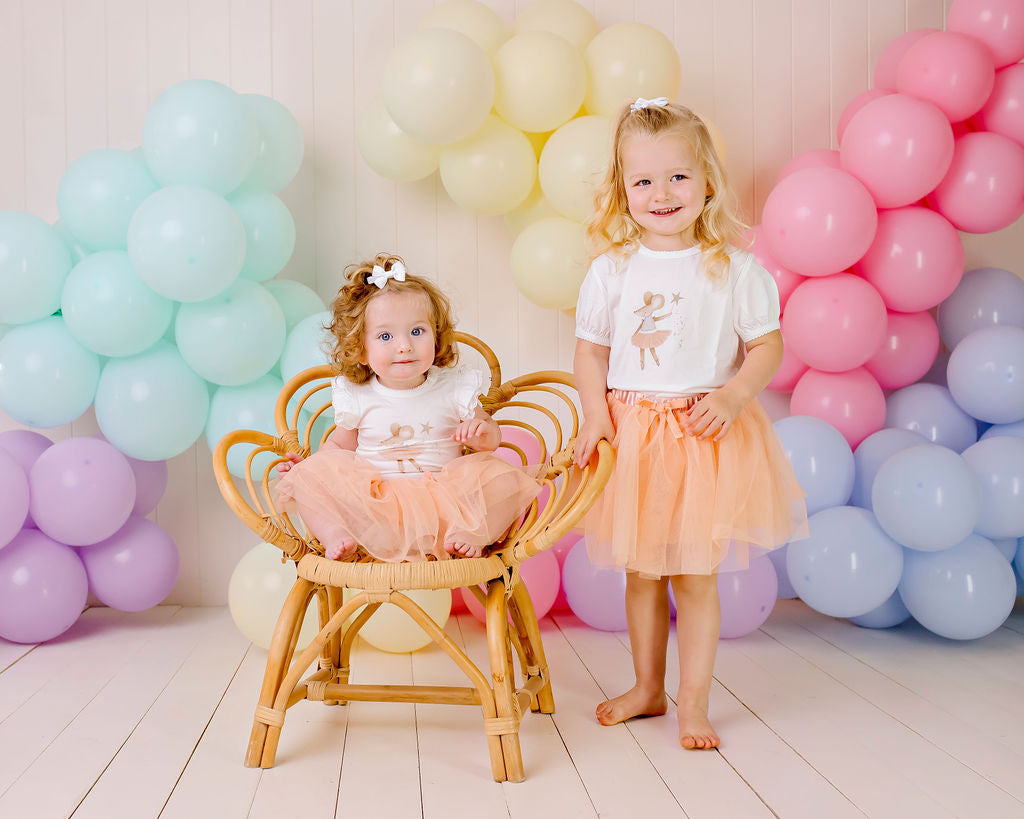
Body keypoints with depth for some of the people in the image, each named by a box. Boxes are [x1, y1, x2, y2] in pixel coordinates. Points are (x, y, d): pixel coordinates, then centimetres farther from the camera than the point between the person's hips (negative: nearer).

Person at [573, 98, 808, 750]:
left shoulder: (735, 267, -4)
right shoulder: (612, 269, 1)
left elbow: (768, 345, -1)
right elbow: (591, 349, 6)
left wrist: (731, 397, -17)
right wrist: (596, 413, -7)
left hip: (707, 435, -2)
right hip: (633, 433, 3)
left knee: (695, 573, 3)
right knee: (641, 572, 14)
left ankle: (693, 702, 17)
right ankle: (648, 689, 31)